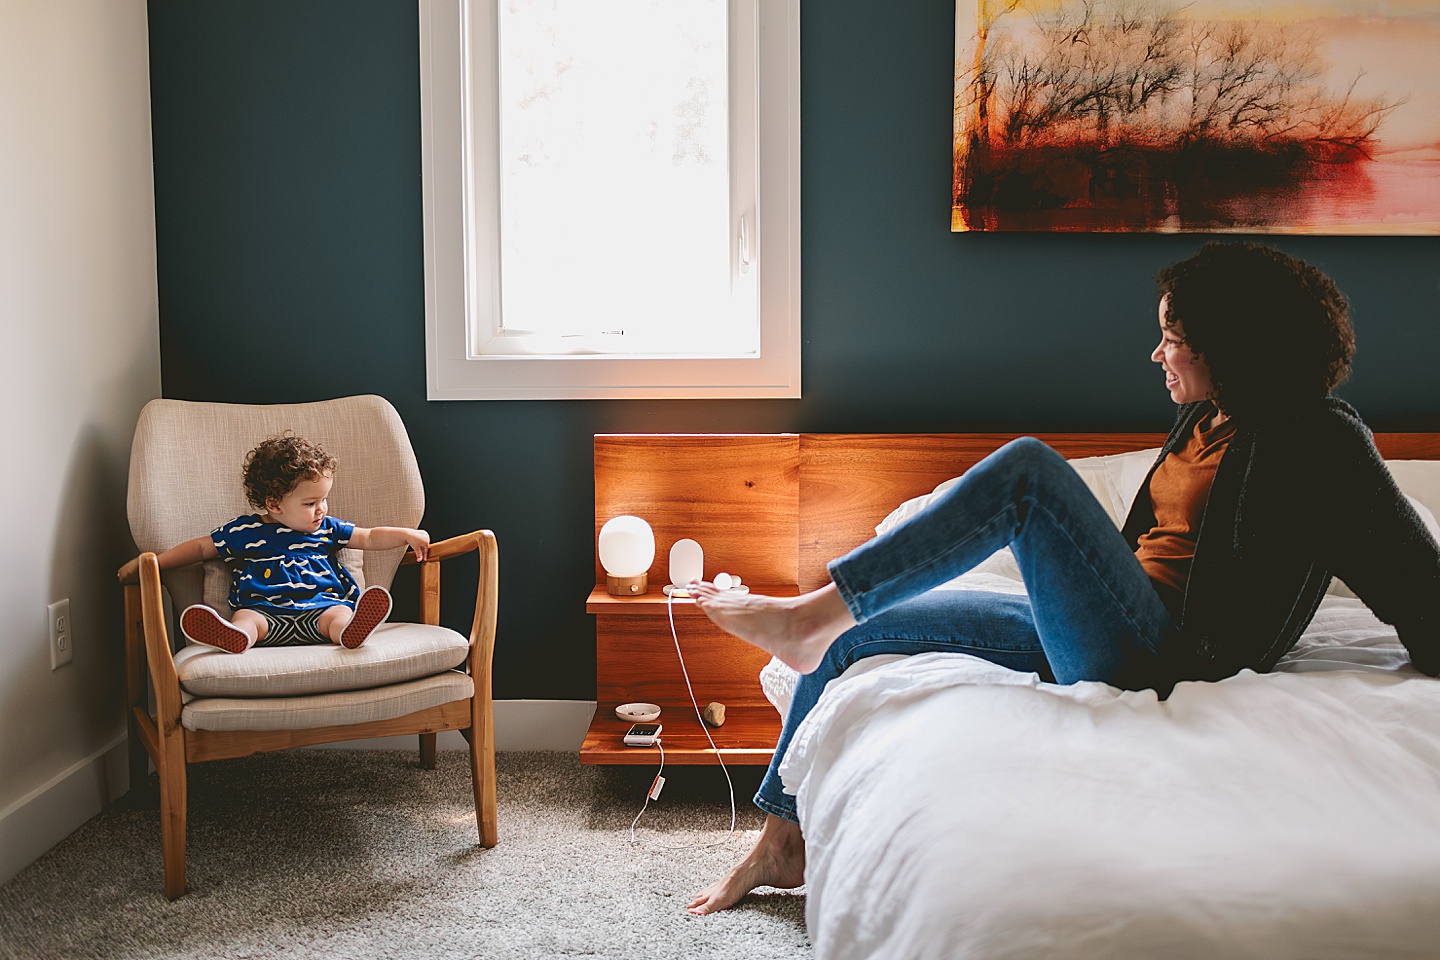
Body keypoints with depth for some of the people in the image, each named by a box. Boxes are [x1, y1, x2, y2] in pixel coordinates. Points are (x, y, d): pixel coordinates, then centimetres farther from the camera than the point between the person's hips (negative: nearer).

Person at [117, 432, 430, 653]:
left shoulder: (327, 529, 21)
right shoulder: (244, 532, 14)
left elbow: (369, 537, 25)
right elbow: (201, 547, 20)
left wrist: (407, 535, 11)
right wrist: (148, 563, 17)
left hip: (321, 606, 1)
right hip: (265, 612, -1)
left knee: (339, 614, -33)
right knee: (246, 616, -34)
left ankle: (351, 630, -67)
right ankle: (232, 636, -68)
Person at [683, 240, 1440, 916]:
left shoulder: (1319, 438, -7)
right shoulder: (1203, 419, 17)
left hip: (1160, 658, -9)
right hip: (1097, 634, 9)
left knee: (1028, 469, -26)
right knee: (854, 633, 4)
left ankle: (810, 612, -19)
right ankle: (783, 838, 12)